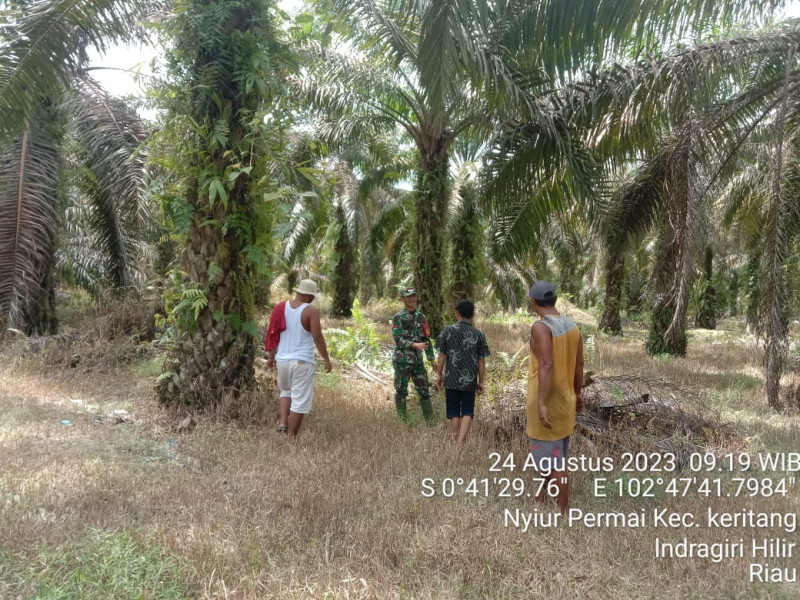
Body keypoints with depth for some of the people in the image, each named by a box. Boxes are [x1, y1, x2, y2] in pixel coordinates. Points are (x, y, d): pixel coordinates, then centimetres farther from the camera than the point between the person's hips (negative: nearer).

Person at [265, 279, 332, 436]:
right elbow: (317, 337, -14)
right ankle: (291, 436, 6)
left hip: (283, 360, 6)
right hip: (302, 362, -5)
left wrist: (271, 356, 18)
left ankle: (282, 423, 11)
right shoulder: (311, 311, -11)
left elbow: (273, 334, 8)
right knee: (300, 401, 4)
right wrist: (326, 359, -4)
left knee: (286, 391, 28)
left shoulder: (282, 307, 4)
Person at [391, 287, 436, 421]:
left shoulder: (421, 317, 10)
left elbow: (426, 339, 13)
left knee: (424, 390, 5)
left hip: (417, 360, 5)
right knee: (401, 391, 2)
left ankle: (430, 419, 12)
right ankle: (402, 420, 12)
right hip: (402, 360, -4)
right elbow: (398, 340, -14)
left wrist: (432, 359, 10)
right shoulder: (398, 318, -6)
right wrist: (415, 345, -26)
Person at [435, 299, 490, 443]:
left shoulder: (447, 331, -4)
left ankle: (457, 440, 20)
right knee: (467, 412, 9)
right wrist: (480, 382, 8)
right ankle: (461, 441, -6)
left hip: (451, 379, 0)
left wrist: (439, 376, 8)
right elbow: (481, 362, -1)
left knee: (453, 412, 12)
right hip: (469, 381, 0)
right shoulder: (479, 335, -2)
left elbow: (442, 356, -2)